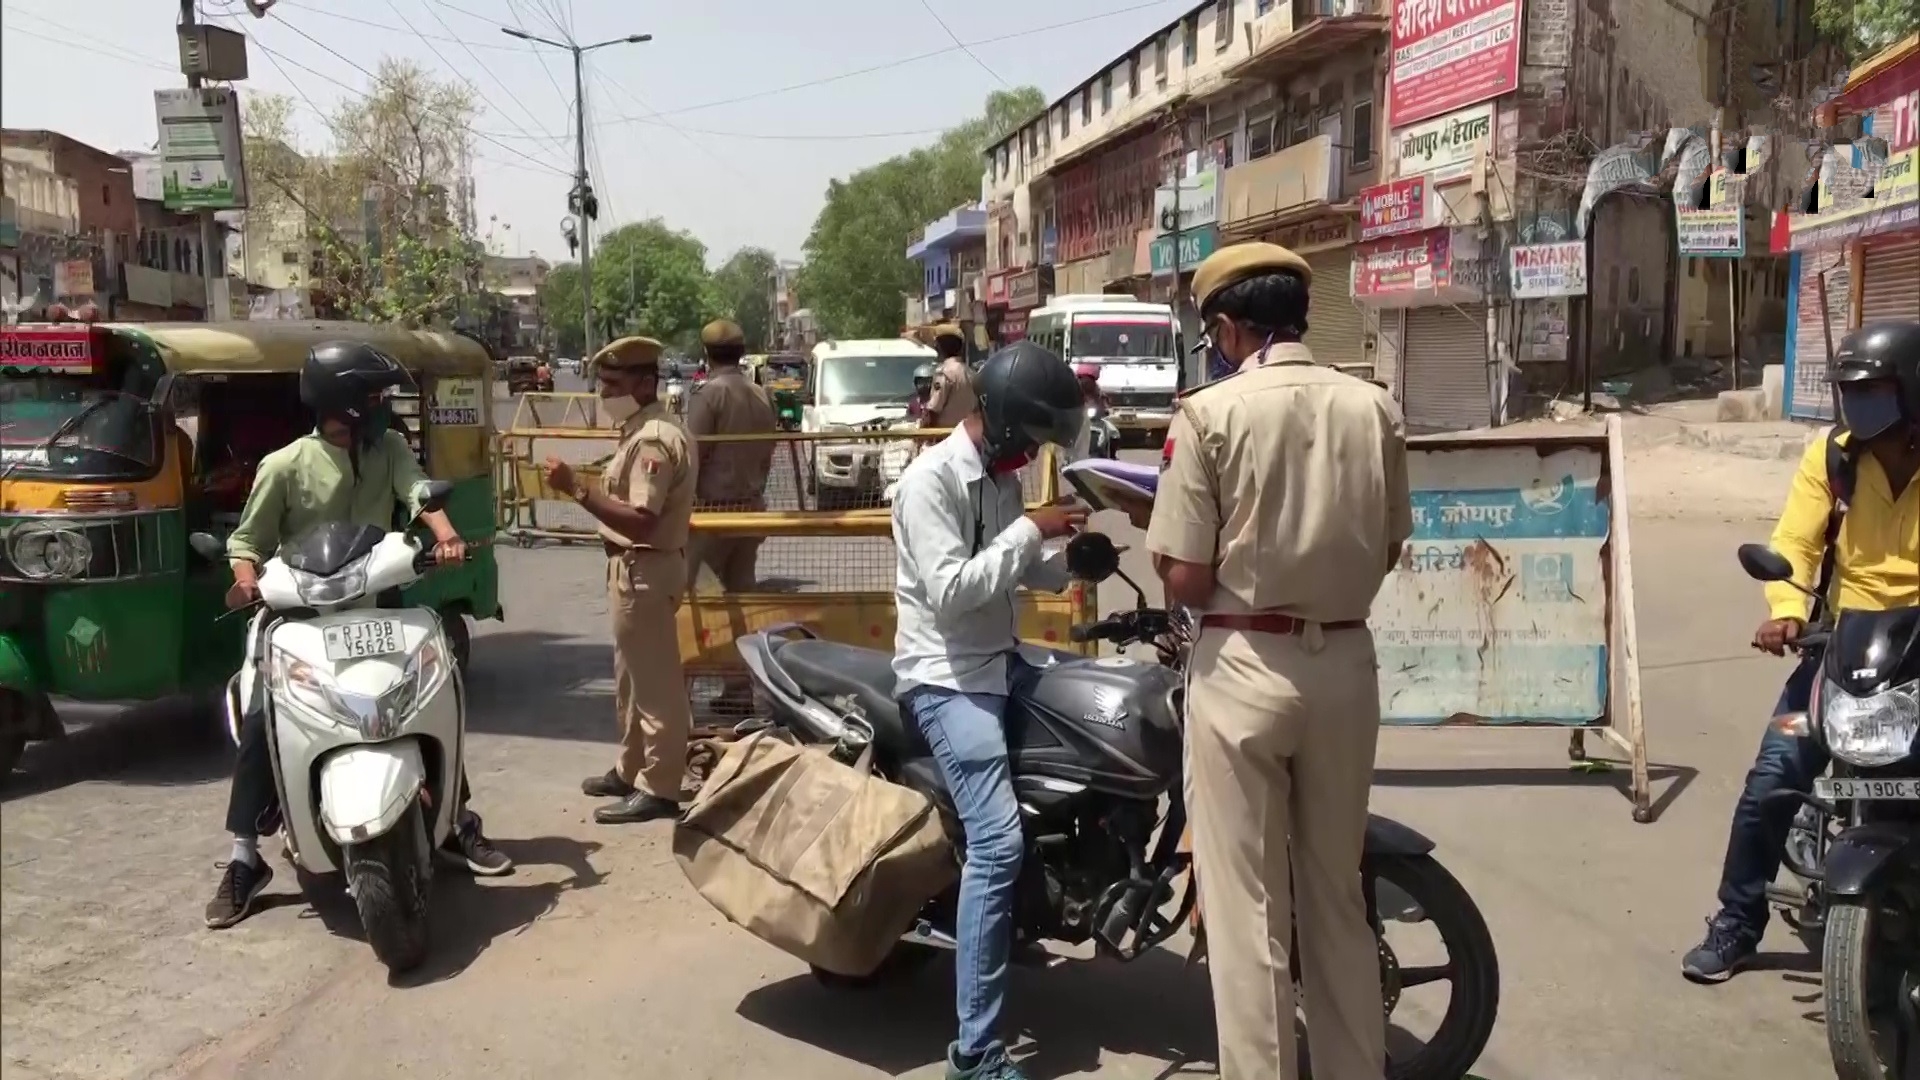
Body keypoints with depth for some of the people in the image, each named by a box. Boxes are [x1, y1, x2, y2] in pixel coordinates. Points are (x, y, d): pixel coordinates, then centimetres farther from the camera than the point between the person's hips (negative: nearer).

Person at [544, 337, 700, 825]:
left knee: (654, 682, -4)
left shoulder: (653, 440, -20)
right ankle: (631, 769, 32)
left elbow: (640, 522, -28)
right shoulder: (647, 430, 13)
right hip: (635, 568, 11)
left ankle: (659, 788, 3)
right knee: (633, 678, 20)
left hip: (643, 570, -11)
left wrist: (578, 489, -30)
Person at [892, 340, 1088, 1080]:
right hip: (947, 679, -9)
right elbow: (950, 591, -26)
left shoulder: (1001, 478, 11)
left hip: (1003, 661, 9)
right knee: (997, 843, -20)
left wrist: (1071, 561, 2)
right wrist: (1032, 529, -22)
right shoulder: (931, 480, -16)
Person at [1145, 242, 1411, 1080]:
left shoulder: (1211, 412, -12)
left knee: (1247, 906, 5)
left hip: (1244, 667, -5)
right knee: (1337, 894, 19)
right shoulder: (1374, 408, 2)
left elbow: (1186, 578, -14)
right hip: (1346, 663, 5)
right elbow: (1387, 548, 12)